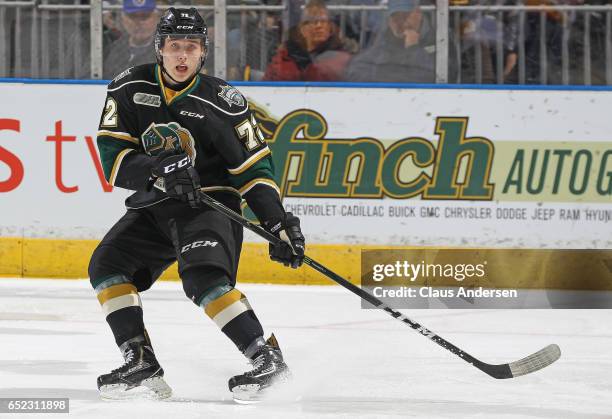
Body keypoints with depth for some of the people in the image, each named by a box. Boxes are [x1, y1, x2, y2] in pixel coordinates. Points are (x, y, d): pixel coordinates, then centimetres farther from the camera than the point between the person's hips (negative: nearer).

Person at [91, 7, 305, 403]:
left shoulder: (222, 101, -9)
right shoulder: (130, 89, -2)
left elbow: (253, 167, -4)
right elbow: (114, 158, -8)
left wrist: (279, 223, -12)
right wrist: (159, 171, -25)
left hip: (210, 204, -5)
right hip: (153, 207, 5)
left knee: (203, 277, -27)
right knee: (107, 265, -8)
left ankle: (268, 358, -23)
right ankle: (141, 364, -5)